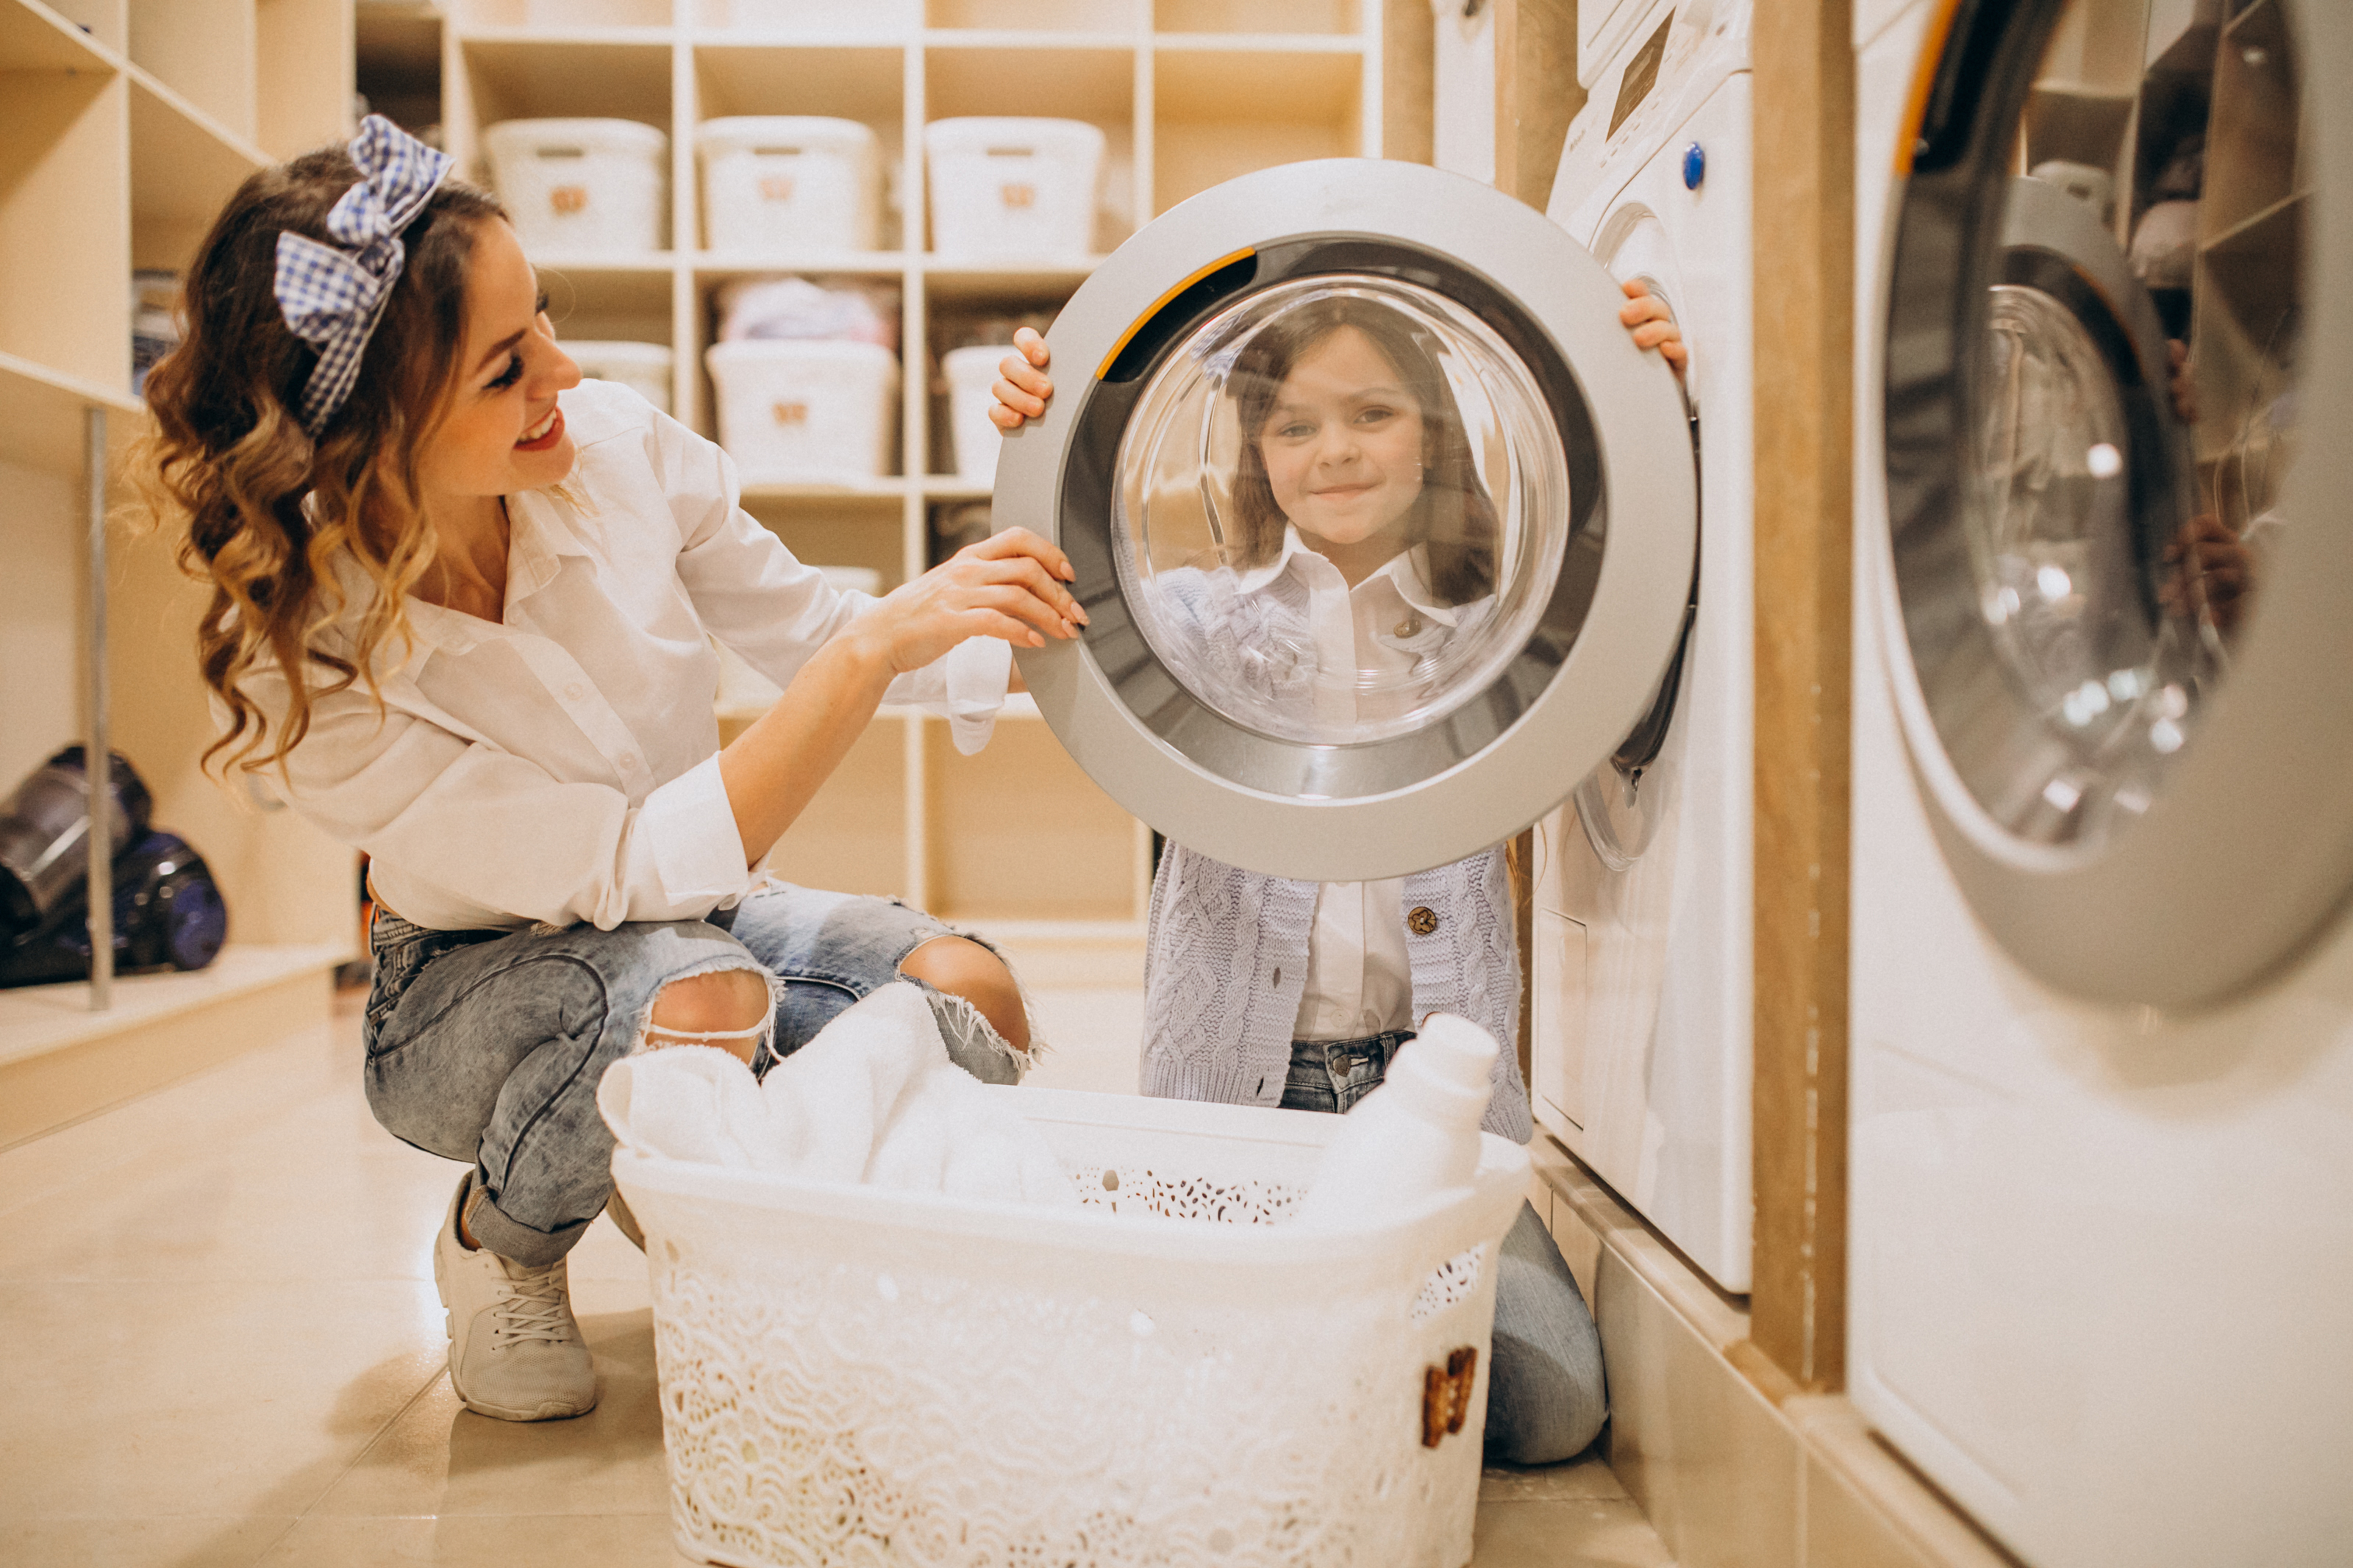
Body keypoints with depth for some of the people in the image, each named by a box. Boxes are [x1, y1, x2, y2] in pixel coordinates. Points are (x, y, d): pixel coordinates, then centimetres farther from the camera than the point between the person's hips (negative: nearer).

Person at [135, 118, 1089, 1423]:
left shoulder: (613, 448, -18)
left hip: (690, 914, 5)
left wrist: (1033, 630, -19)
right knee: (698, 996, -38)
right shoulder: (301, 663, -29)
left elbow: (815, 639, -5)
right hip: (468, 994, -4)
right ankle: (498, 1246, -3)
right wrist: (882, 643, -42)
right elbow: (641, 868, -35)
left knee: (970, 1002, -21)